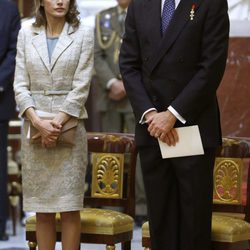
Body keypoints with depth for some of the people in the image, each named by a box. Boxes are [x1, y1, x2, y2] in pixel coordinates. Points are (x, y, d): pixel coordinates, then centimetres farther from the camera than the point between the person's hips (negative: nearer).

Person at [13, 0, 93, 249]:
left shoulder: (83, 34, 0)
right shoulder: (26, 34, 7)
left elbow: (81, 86, -5)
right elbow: (20, 85, 2)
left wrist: (57, 122, -13)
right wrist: (38, 122, -11)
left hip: (69, 125, -2)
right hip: (34, 124, 2)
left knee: (70, 206, -3)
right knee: (42, 206, 4)